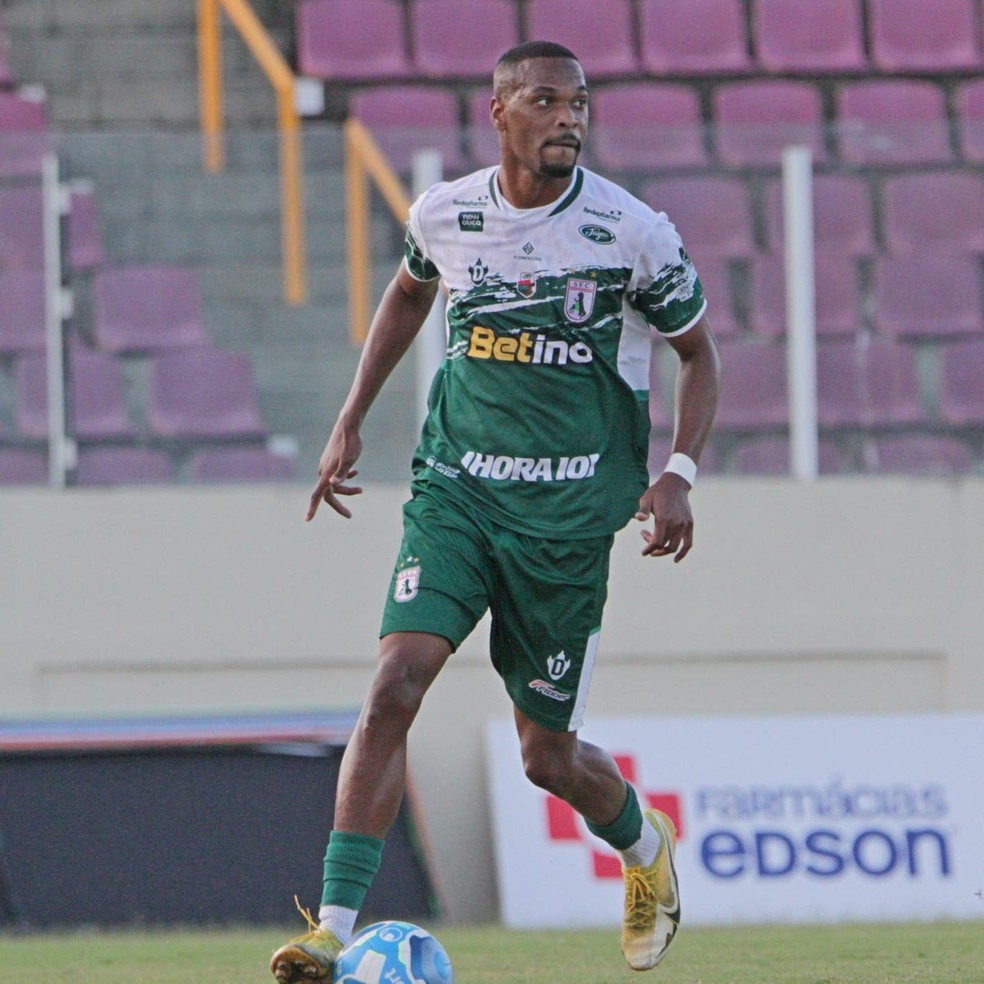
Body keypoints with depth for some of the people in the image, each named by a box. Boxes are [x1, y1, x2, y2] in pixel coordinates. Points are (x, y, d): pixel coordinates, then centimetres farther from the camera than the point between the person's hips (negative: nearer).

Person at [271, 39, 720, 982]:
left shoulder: (633, 233, -8)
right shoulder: (443, 215, -1)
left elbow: (697, 353, 6)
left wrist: (679, 474, -9)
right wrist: (349, 424, 19)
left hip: (567, 517, -1)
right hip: (454, 490, 1)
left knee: (547, 754, 7)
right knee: (394, 686, -19)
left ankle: (645, 848, 41)